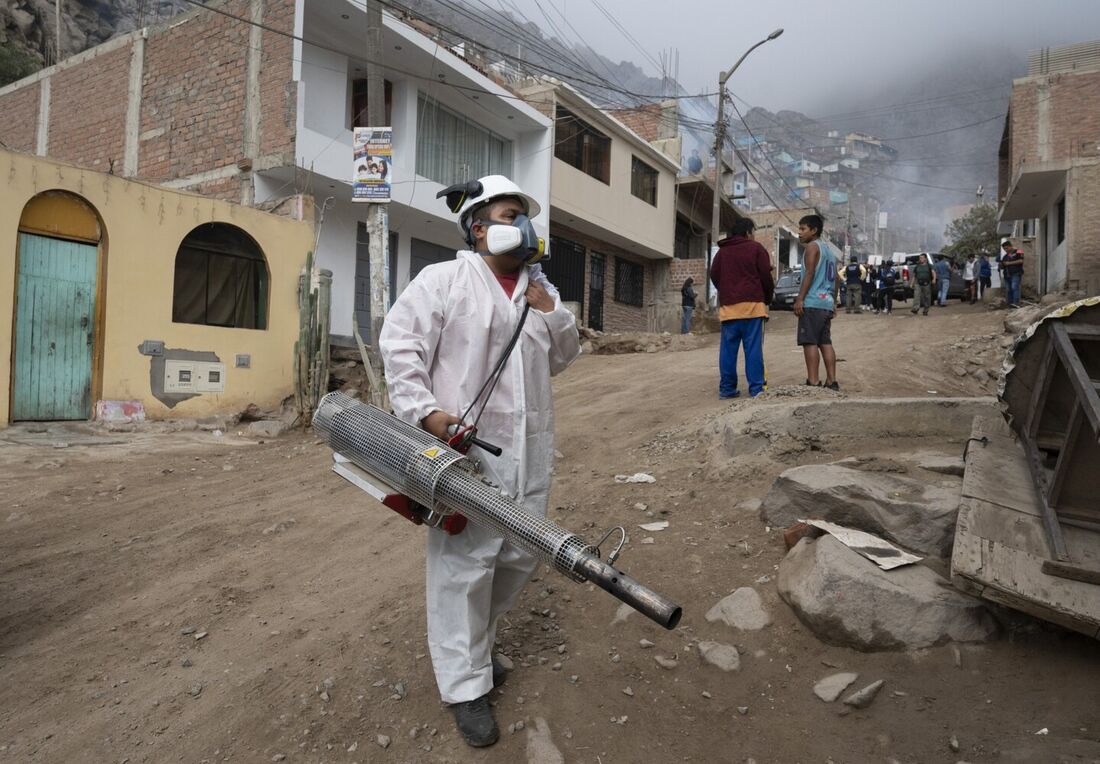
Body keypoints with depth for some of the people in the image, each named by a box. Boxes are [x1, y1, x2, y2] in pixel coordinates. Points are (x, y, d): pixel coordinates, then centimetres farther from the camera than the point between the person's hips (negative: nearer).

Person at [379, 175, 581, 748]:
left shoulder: (540, 288, 17)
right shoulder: (444, 279, -2)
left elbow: (562, 358, 19)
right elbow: (400, 344, -7)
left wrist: (552, 313, 1)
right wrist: (425, 412, -17)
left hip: (529, 447, 7)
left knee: (519, 557, 14)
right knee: (465, 564, -2)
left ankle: (468, 642, 39)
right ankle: (466, 685, 15)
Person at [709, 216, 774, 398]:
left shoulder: (722, 251, 16)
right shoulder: (755, 248, 4)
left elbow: (714, 276, 14)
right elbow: (766, 276, 1)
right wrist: (768, 299, 14)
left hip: (728, 306, 4)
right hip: (752, 304, -4)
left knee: (728, 348, 4)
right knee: (753, 348, -4)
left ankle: (727, 387, 4)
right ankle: (756, 387, -6)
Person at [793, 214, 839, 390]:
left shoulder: (813, 246, -3)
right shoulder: (829, 249, 23)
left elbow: (809, 273, -14)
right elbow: (834, 278, 23)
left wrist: (800, 298, -17)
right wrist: (833, 302, 25)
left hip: (812, 303, -9)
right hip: (827, 303, 9)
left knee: (810, 342, -10)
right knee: (825, 342, 8)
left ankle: (813, 382, -15)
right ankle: (831, 381, 6)